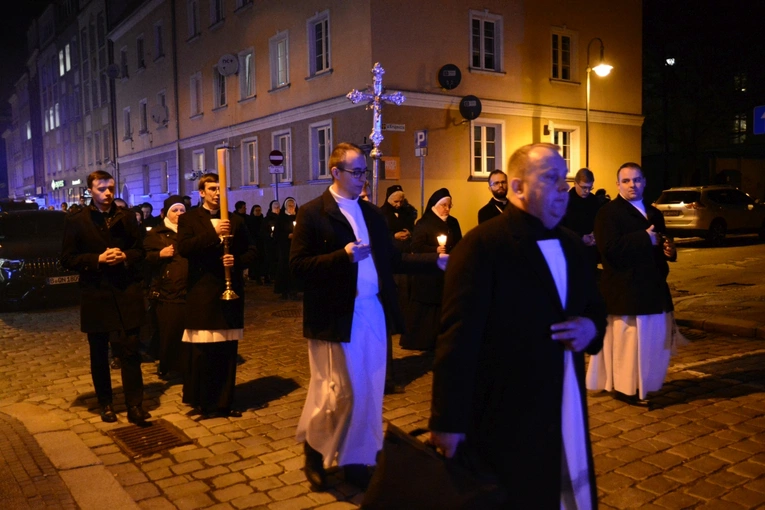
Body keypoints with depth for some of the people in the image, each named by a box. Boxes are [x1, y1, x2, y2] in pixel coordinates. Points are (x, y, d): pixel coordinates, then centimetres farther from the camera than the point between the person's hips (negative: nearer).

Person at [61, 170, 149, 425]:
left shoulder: (125, 217, 6)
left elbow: (140, 250, 10)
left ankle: (135, 406, 1)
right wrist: (98, 259, -16)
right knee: (99, 355, 11)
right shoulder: (76, 220, -1)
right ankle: (105, 404, 25)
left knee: (130, 351, -3)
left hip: (126, 295, 0)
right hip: (95, 296, 0)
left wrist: (125, 256, -10)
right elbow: (67, 258, -3)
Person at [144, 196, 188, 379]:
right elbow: (144, 258, 1)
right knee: (169, 332, -1)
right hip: (167, 292, -2)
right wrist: (160, 254, -15)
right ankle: (166, 367, 15)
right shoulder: (156, 234, 7)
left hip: (190, 290, 3)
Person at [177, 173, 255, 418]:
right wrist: (213, 233, -22)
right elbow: (183, 248, -13)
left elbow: (250, 251, 14)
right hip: (202, 293, -3)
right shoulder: (189, 219, 4)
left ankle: (225, 402, 17)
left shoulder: (235, 220, 13)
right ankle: (200, 401, 14)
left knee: (228, 352, 7)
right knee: (201, 352, 0)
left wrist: (237, 260, -7)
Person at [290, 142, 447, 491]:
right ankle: (314, 449, 27)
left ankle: (357, 460, 25)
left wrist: (435, 261, -1)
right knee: (343, 393, 1)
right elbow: (298, 265, -13)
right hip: (337, 316, -6)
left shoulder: (371, 213, 12)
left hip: (374, 312, 6)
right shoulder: (312, 213, -6)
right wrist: (342, 256, -25)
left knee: (369, 393, 10)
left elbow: (390, 259, 10)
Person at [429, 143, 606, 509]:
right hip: (505, 419, -7)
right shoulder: (483, 245, -16)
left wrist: (591, 327, -7)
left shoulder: (571, 246, 9)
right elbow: (459, 338, -19)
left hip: (566, 414, 7)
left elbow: (594, 306, 19)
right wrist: (448, 422, -20)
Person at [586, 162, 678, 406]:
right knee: (629, 341, -3)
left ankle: (646, 383, 30)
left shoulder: (654, 213, 16)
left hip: (653, 286, 8)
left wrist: (669, 250, 0)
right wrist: (644, 238, -19)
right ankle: (626, 388, 11)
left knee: (657, 338, 14)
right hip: (624, 290, -8)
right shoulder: (608, 212, -10)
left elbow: (660, 244, 24)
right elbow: (609, 249, -23)